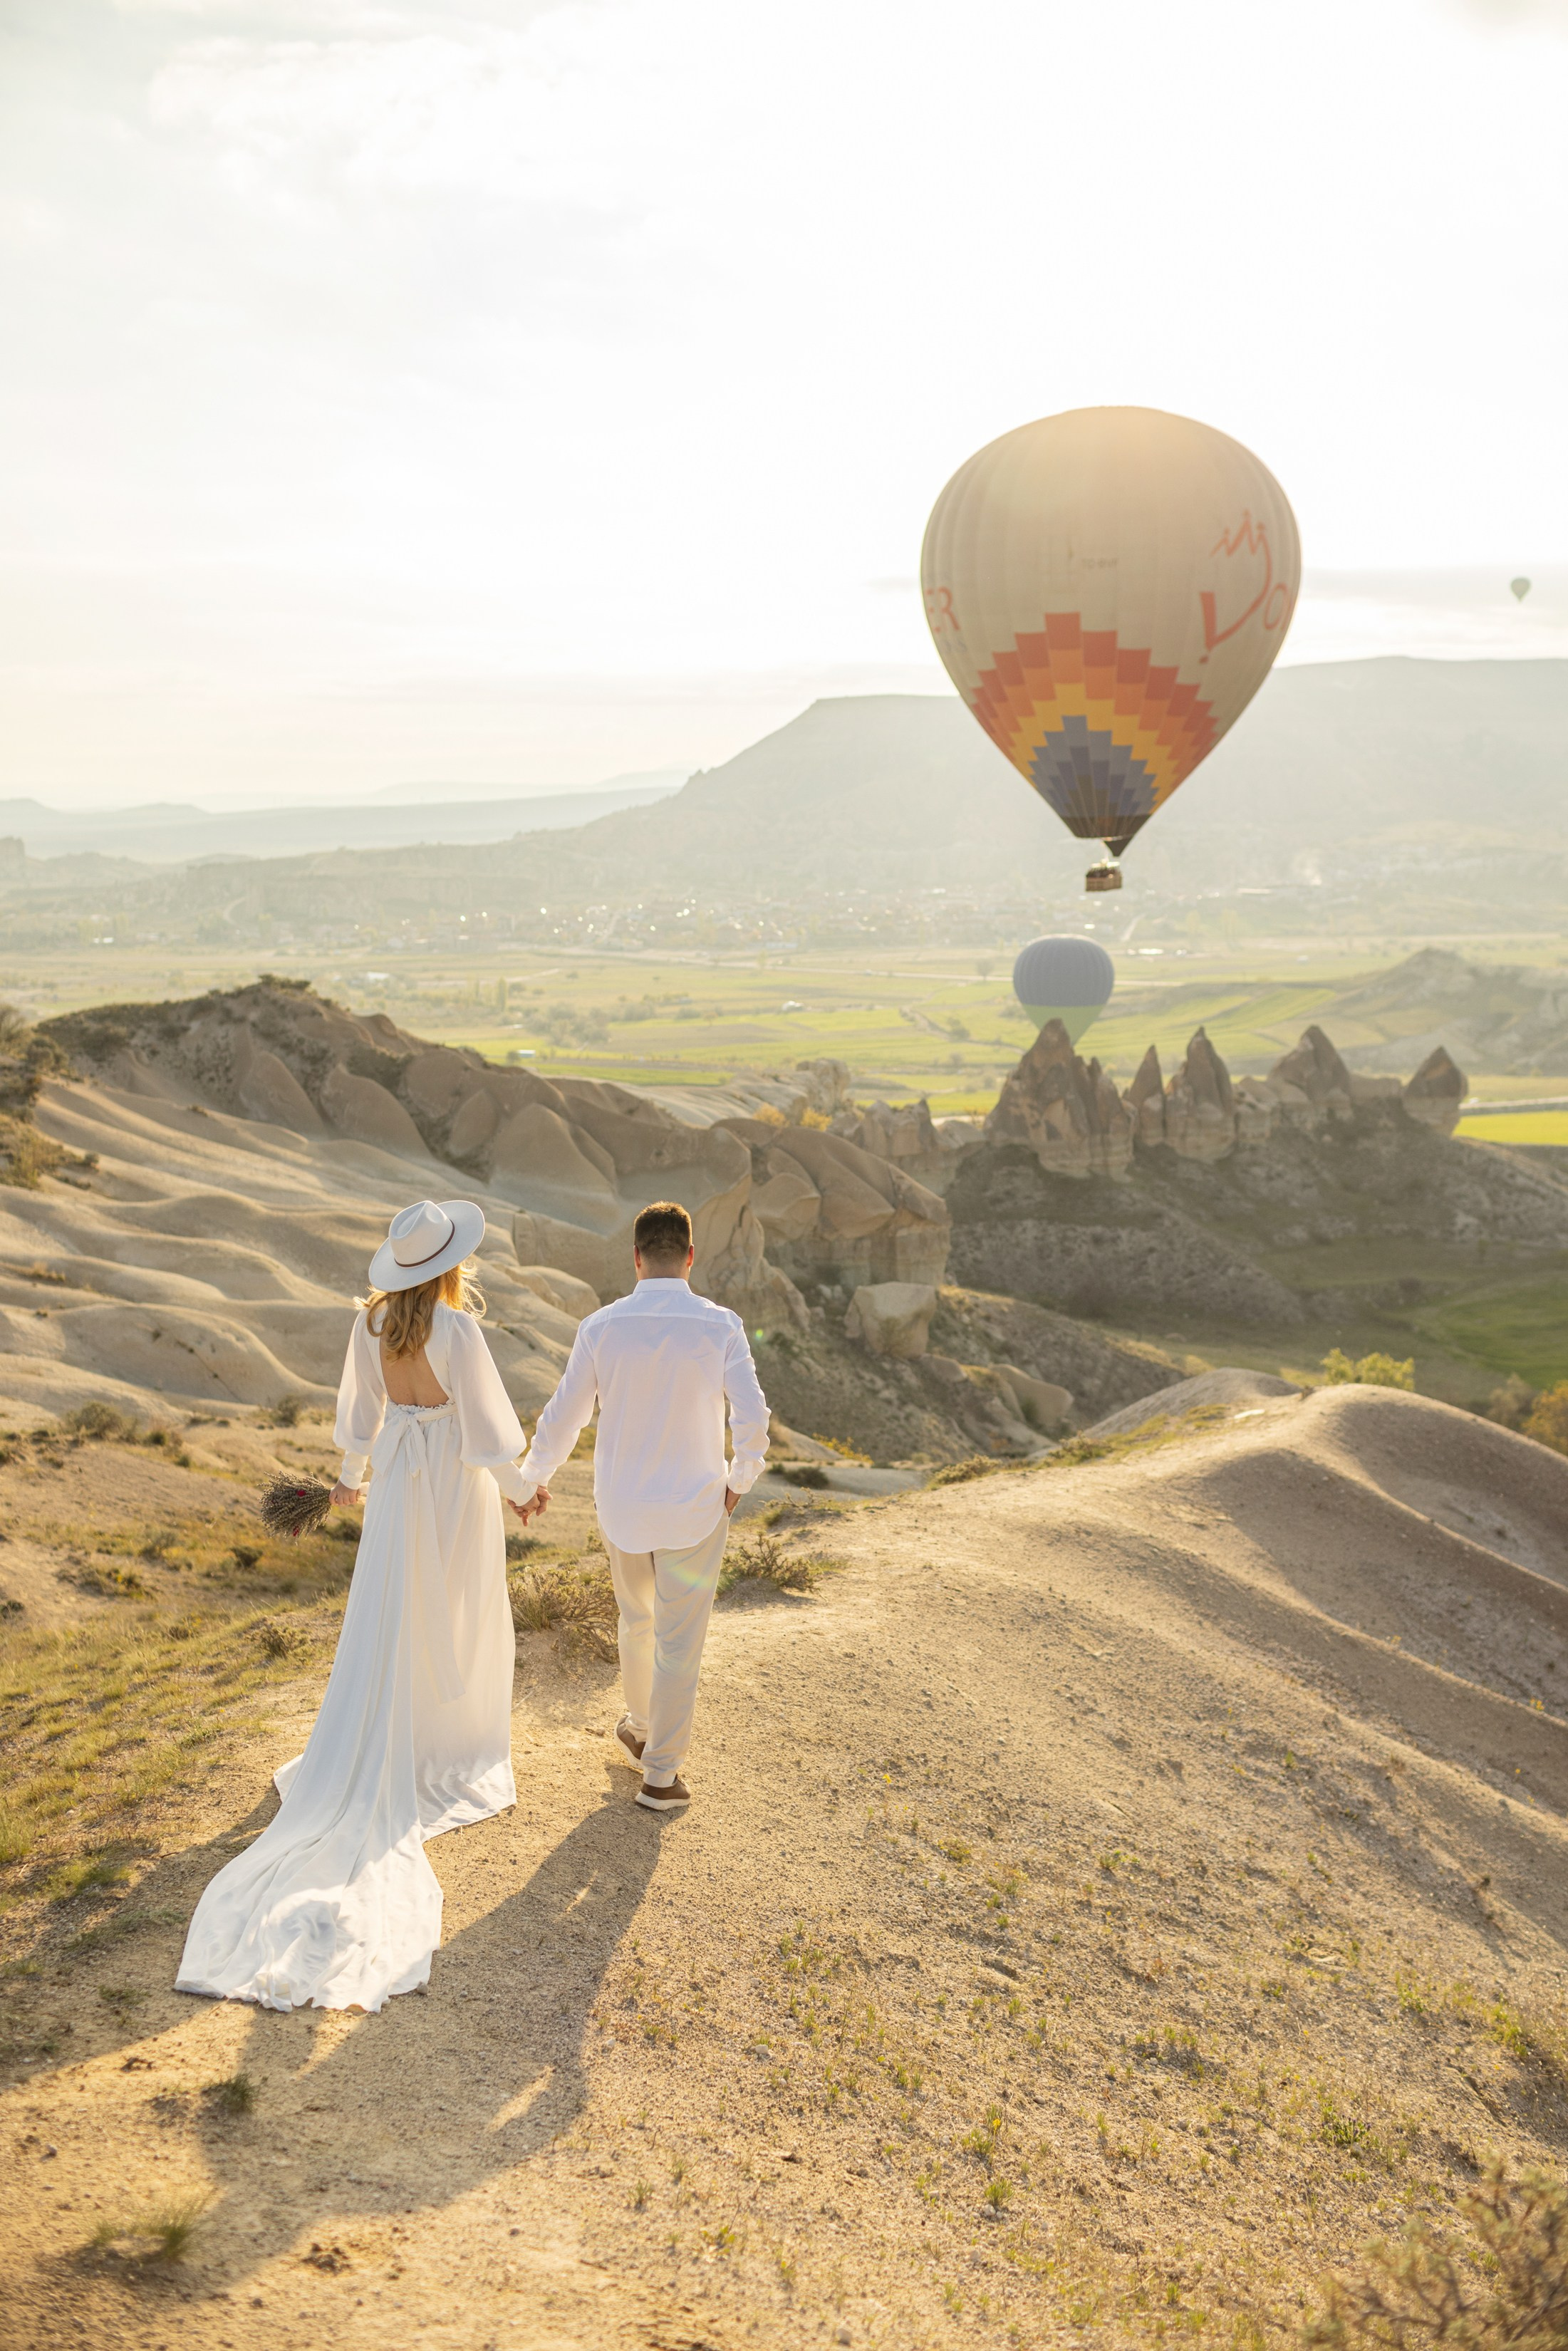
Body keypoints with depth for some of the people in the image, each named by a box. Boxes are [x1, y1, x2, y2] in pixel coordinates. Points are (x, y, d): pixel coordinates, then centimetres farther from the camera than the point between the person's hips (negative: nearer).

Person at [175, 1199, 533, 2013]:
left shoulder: (371, 1320, -6)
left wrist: (350, 1475, 23)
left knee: (385, 1623, 12)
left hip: (397, 1476, 5)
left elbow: (360, 1407, 7)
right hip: (457, 1480, -4)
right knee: (461, 1617, 16)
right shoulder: (457, 1328, -25)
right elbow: (484, 1418, -19)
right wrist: (516, 1487, -2)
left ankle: (372, 1768, 14)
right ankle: (455, 1745, 31)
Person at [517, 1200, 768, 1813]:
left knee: (637, 1623, 26)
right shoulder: (720, 1326, -14)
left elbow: (563, 1417, -3)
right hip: (695, 1510, -3)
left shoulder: (601, 1327, -9)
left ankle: (642, 1727, 46)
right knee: (678, 1642, 9)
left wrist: (533, 1479, 15)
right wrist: (739, 1480, 1)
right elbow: (752, 1417, -18)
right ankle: (660, 1774, 18)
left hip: (622, 1508, 3)